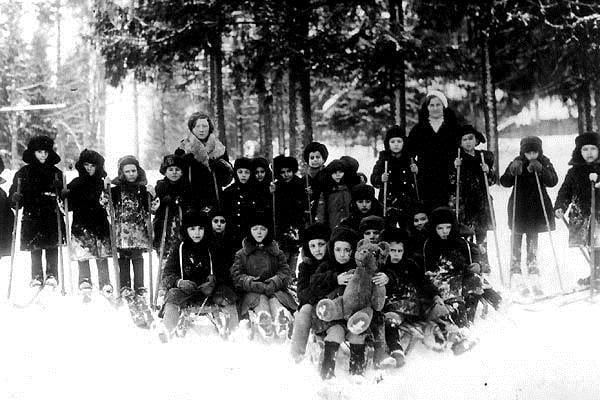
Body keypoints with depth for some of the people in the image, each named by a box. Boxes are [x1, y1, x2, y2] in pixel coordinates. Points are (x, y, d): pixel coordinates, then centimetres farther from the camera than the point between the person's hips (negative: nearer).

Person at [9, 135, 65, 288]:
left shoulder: (55, 173, 11)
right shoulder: (24, 172, 9)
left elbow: (62, 194, 12)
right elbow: (14, 192, 8)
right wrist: (16, 197, -13)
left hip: (52, 216, 0)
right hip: (32, 216, 0)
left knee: (52, 247, -5)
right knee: (35, 249, -1)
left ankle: (52, 275, 0)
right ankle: (36, 276, 6)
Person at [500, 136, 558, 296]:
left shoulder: (545, 163, -1)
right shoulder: (517, 163, -7)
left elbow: (553, 181, -12)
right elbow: (504, 182, -11)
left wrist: (541, 170, -26)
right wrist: (512, 171, -29)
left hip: (537, 208, 2)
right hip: (519, 207, -2)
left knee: (533, 241, 7)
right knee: (516, 241, 2)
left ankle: (534, 278, 10)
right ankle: (516, 277, 5)